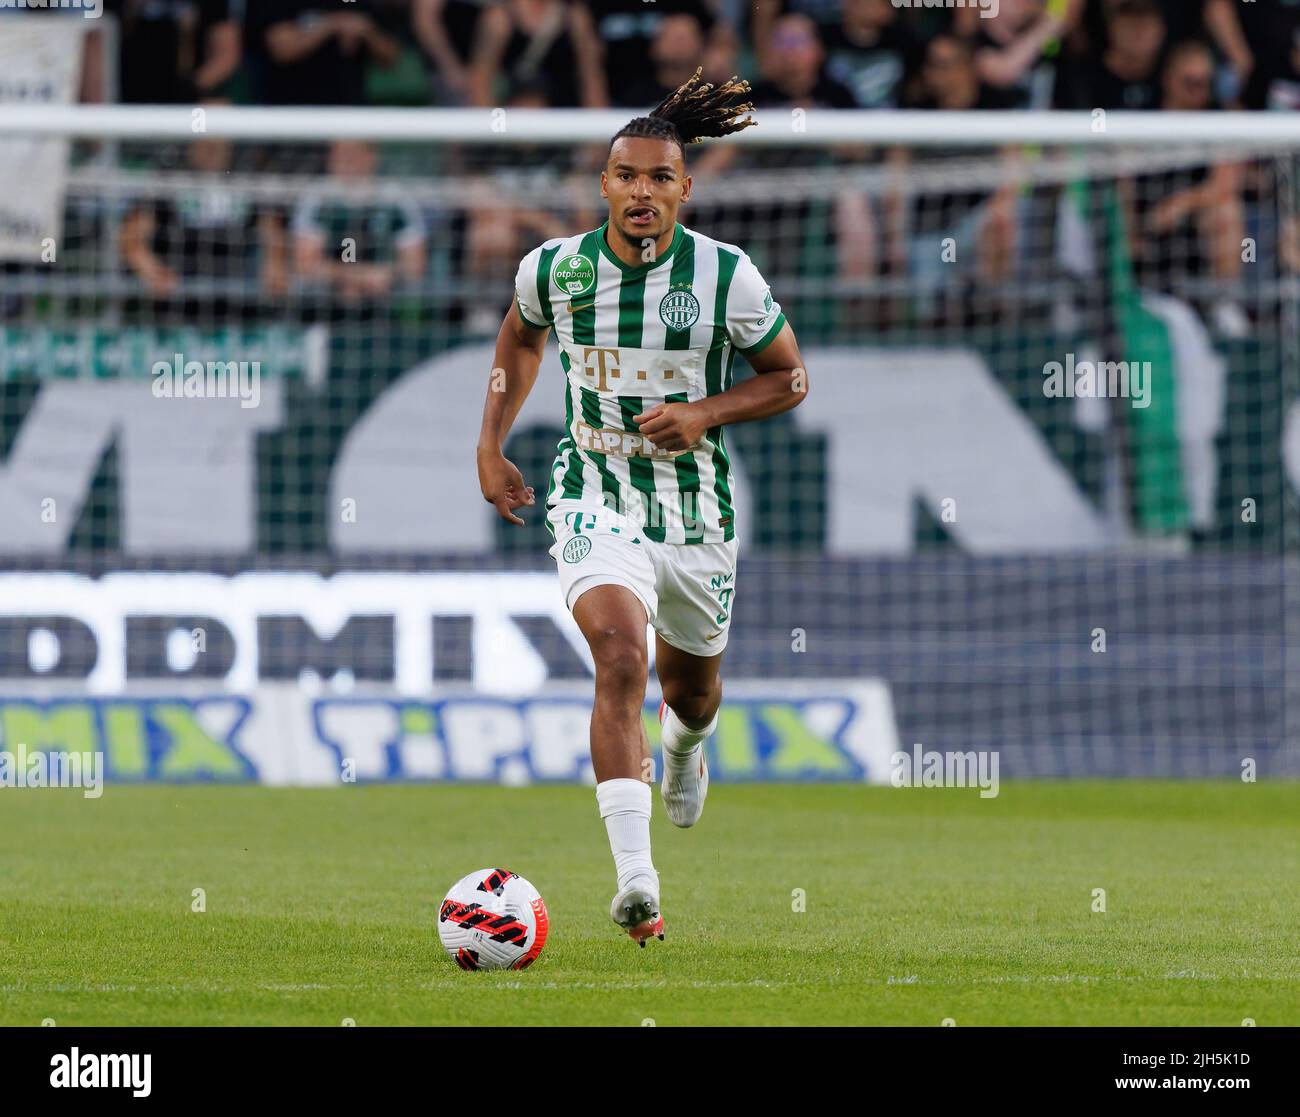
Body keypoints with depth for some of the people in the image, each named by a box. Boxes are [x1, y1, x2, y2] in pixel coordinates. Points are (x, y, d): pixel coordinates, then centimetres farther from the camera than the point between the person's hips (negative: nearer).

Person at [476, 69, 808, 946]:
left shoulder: (727, 276, -11)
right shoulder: (554, 268, -6)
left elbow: (789, 377, 1)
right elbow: (521, 337, 17)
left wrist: (706, 413, -16)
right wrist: (491, 447, 13)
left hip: (697, 508, 2)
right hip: (597, 502, -2)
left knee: (692, 684, 21)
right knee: (621, 658, -27)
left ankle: (687, 743, 64)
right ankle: (636, 881, -33)